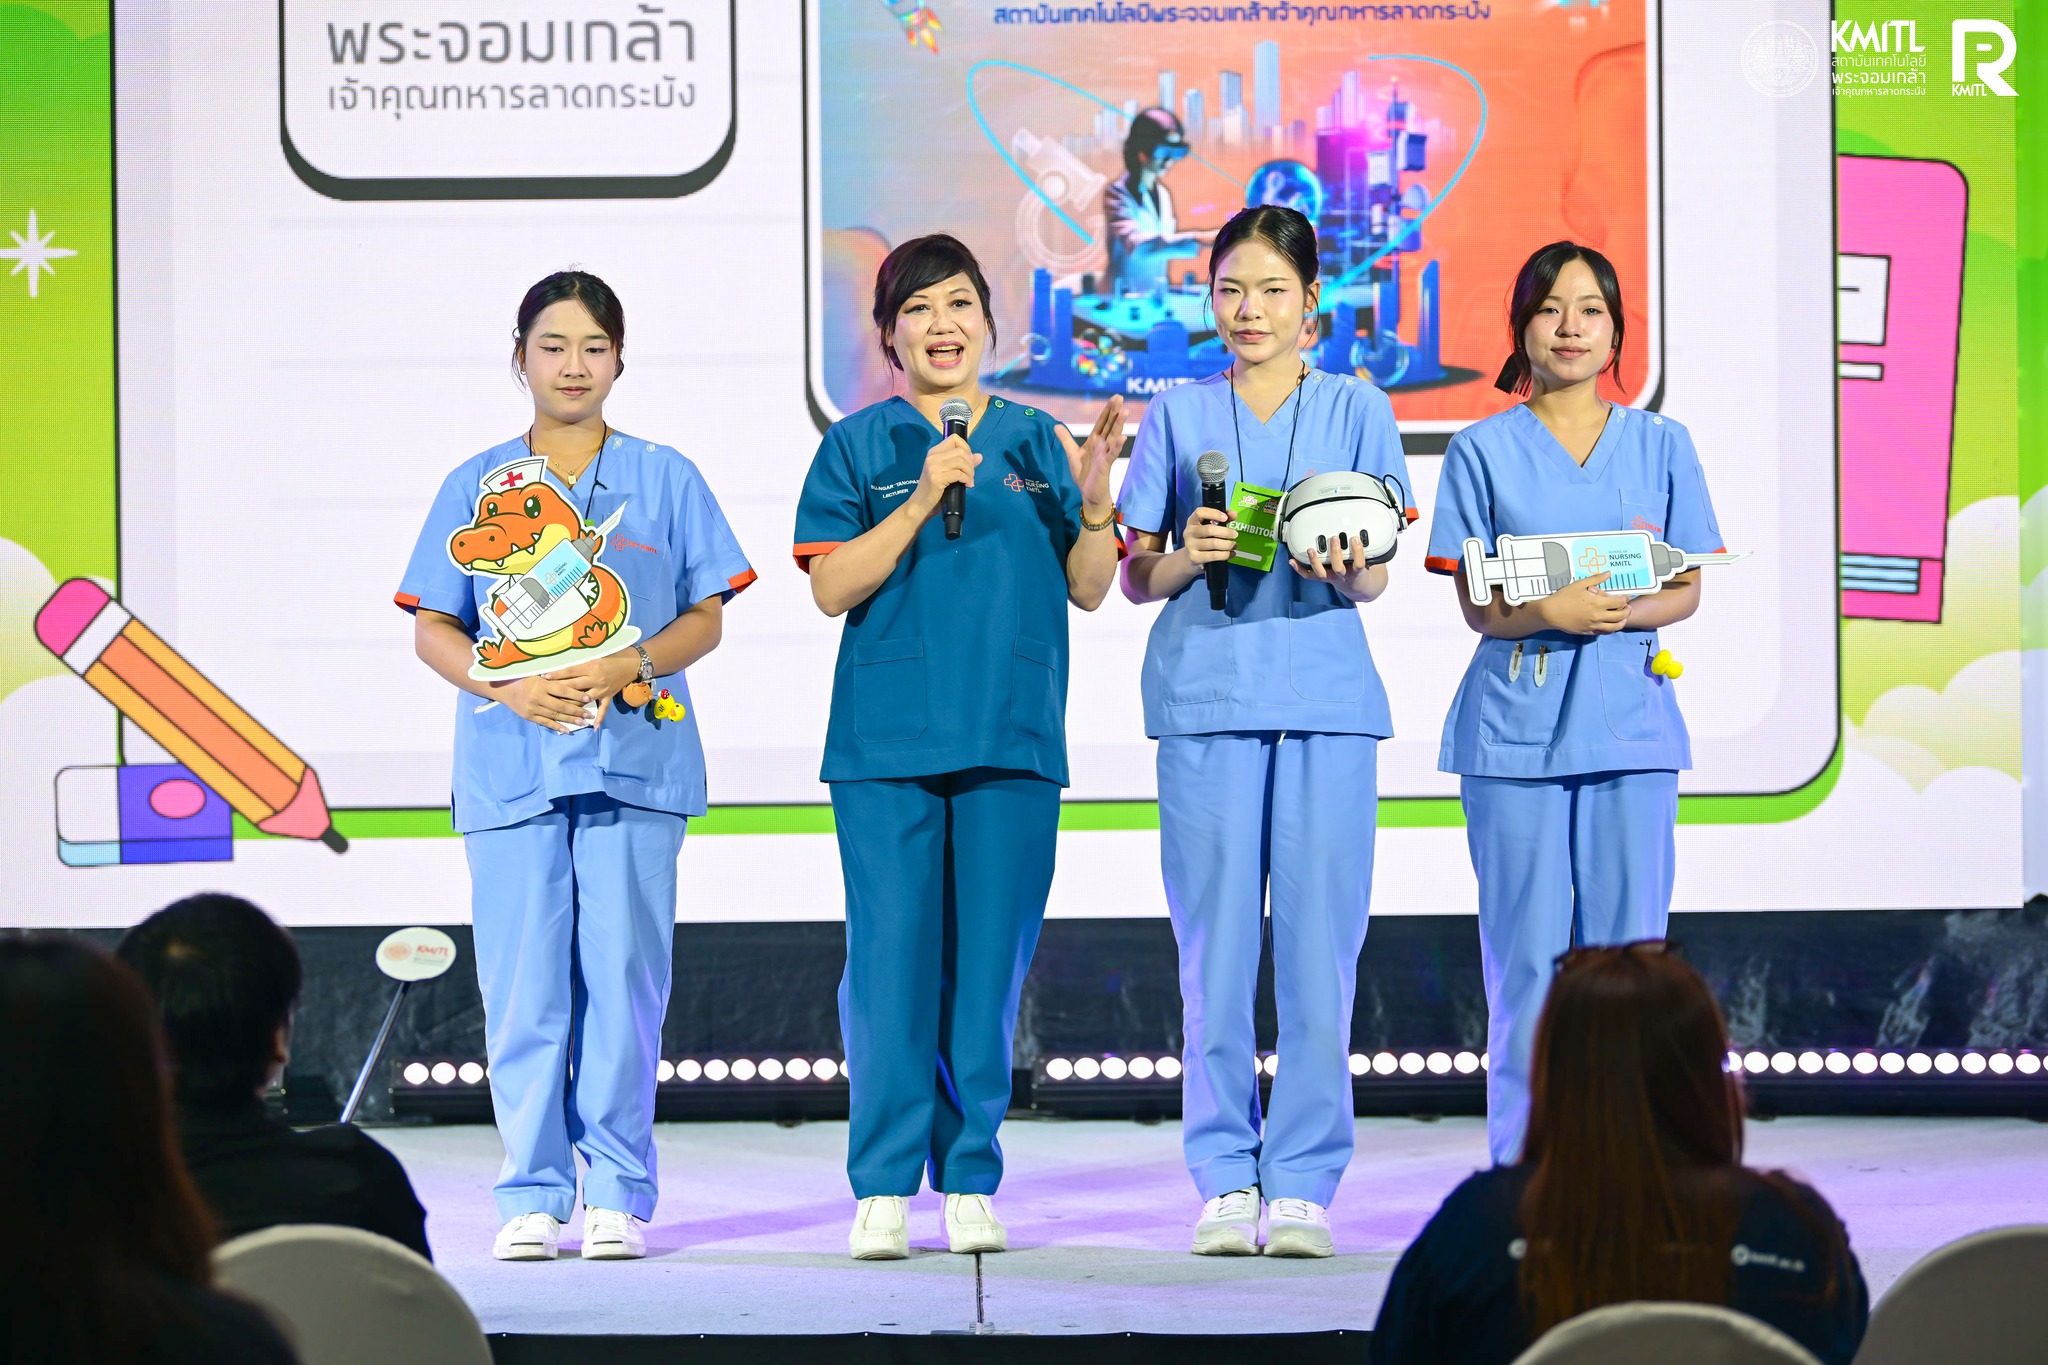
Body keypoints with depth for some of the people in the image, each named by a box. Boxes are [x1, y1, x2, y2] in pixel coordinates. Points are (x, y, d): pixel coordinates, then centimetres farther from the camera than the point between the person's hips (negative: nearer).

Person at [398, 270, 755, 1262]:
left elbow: (705, 618, 8)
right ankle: (534, 1192, 3)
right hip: (509, 762, 1)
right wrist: (513, 689, -10)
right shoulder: (476, 486, 11)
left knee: (622, 976, -4)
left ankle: (617, 1191, 2)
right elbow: (432, 629, 8)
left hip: (633, 758, -1)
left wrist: (626, 667, -11)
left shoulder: (663, 477, 10)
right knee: (522, 983, -2)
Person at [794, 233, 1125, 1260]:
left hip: (1012, 743, 2)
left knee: (989, 962, 2)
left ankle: (970, 1181, 9)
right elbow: (832, 587, -4)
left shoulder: (1037, 442, 11)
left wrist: (1094, 500, -8)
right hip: (887, 741, -2)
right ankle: (884, 1186, 1)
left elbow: (1087, 590, 10)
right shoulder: (859, 446, 6)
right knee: (891, 957, -5)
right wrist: (923, 499, -14)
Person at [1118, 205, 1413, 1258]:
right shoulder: (1178, 416, 12)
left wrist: (1345, 569, -18)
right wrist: (1187, 556, -12)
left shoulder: (1354, 411, 11)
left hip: (1326, 697, 0)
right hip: (1205, 693, 0)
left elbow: (1375, 577, 5)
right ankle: (1224, 1180, 5)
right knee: (1215, 946, -1)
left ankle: (1303, 1183, 0)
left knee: (1319, 944, -4)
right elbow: (1134, 577, 9)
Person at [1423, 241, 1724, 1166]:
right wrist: (1551, 612, -19)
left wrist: (1629, 610, -14)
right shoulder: (1483, 450, 6)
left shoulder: (1661, 445, 11)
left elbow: (1688, 592, 8)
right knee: (1525, 950, -2)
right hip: (1516, 723, -1)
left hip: (1630, 718, 1)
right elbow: (1475, 605, 1)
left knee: (1627, 943, 0)